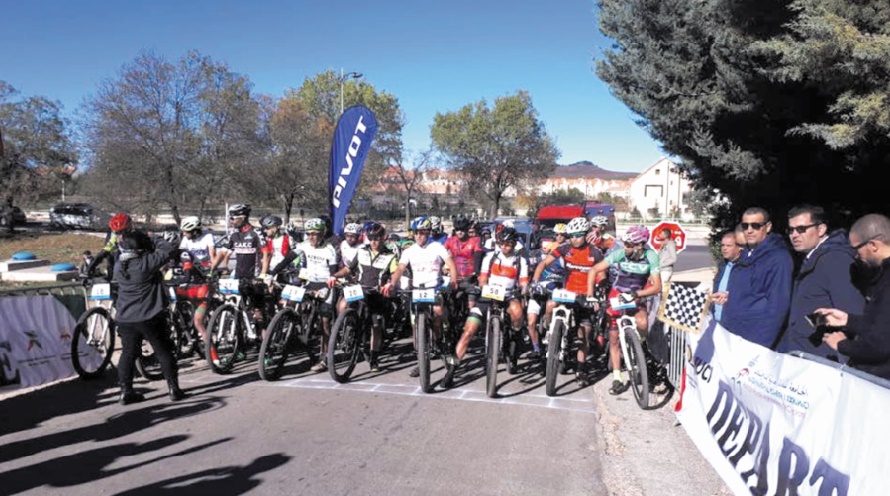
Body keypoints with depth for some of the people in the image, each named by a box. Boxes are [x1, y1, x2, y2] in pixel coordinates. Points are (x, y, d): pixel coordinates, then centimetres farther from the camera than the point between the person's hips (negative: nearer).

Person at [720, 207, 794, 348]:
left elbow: (777, 307, -17)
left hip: (753, 341, -8)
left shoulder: (779, 258, -12)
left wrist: (759, 344, -20)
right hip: (731, 335, 8)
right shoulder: (745, 255, 13)